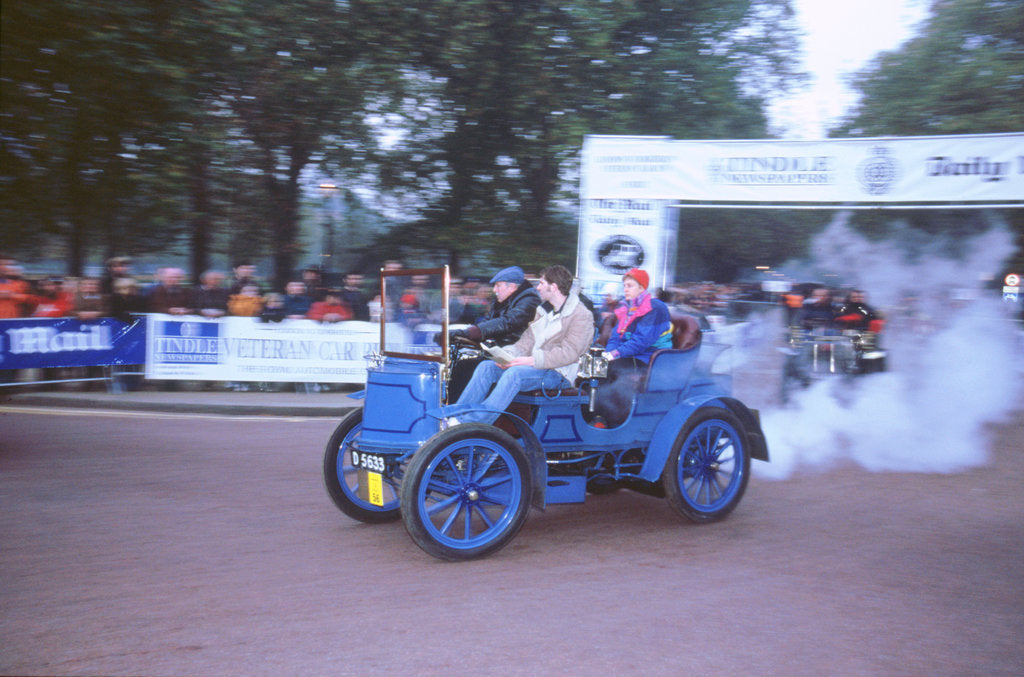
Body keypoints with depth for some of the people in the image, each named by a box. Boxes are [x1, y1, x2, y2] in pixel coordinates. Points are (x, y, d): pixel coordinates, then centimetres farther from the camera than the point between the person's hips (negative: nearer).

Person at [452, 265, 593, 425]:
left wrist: (533, 360, -26)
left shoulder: (581, 315, -7)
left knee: (514, 373, -34)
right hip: (535, 367, 8)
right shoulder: (543, 311, 19)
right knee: (486, 366, -10)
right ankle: (456, 417, -18)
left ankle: (469, 425, -39)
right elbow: (527, 341, 13)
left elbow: (569, 353, -18)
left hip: (559, 374, -8)